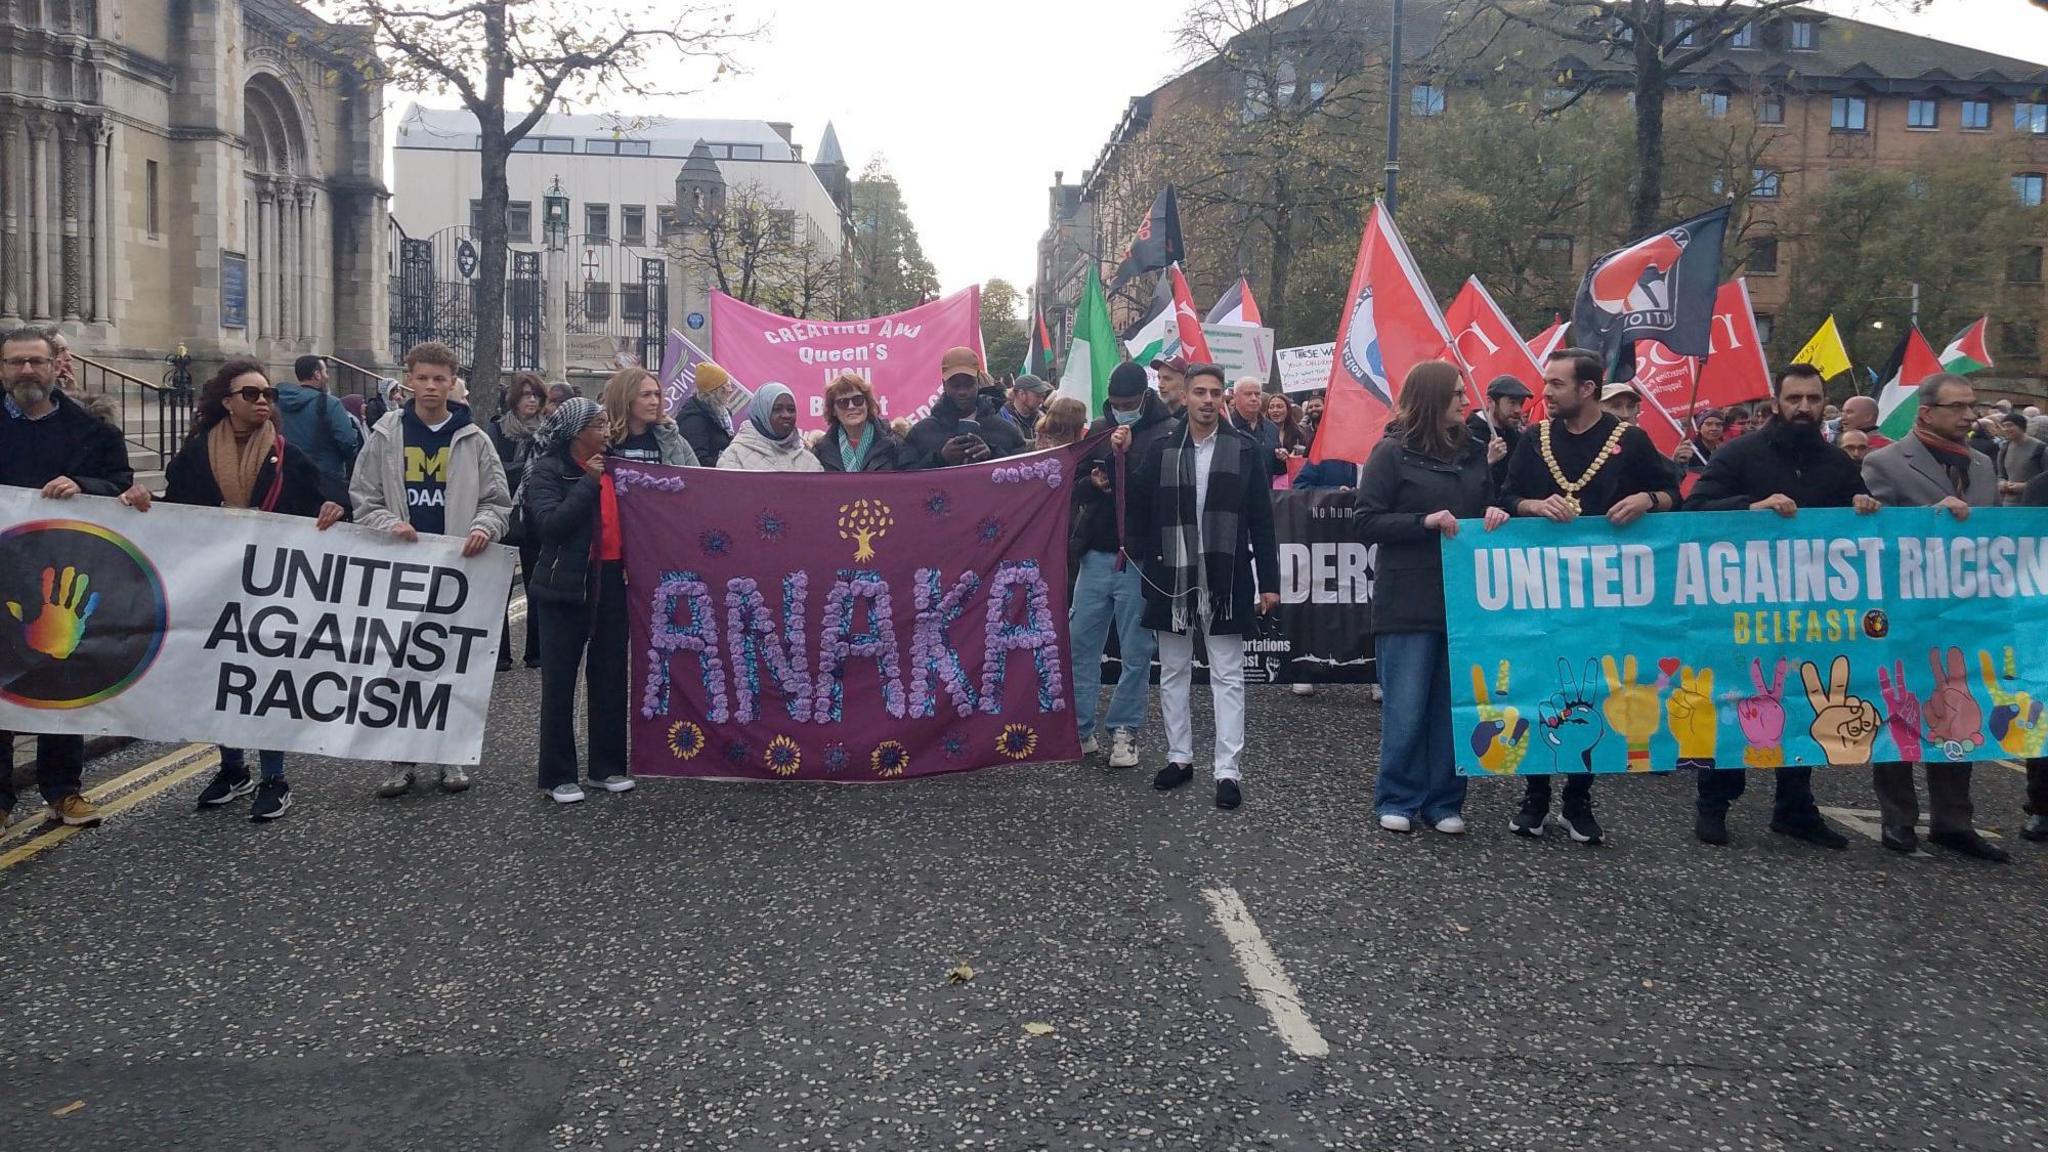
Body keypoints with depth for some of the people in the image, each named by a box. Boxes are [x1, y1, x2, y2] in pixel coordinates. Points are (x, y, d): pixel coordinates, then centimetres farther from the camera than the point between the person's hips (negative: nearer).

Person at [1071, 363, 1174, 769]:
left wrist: (1125, 454, -18)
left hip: (1140, 557, -4)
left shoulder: (1166, 433, -4)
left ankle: (1124, 730, 14)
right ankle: (1080, 728, 12)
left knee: (1136, 650, 2)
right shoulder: (1099, 429, 11)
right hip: (1097, 553, 4)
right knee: (1080, 640, 4)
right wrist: (1092, 484, -8)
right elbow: (1076, 486, 13)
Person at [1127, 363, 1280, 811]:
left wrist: (1268, 580, -2)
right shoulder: (1161, 450, 2)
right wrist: (1146, 564, 1)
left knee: (1227, 676, 1)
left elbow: (1261, 520, 0)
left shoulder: (1246, 450, -1)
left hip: (1226, 579, -2)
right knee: (1173, 672, 12)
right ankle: (1179, 757, 24)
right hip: (1172, 577, 2)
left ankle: (1228, 770, 4)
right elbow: (1138, 510, 7)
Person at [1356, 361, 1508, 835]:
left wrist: (1495, 516, -1)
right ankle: (1398, 800, 12)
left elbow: (1489, 507, 22)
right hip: (1408, 602, -4)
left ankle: (1444, 801, 15)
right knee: (1406, 708, -1)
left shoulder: (1473, 451, 11)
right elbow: (1366, 522, -6)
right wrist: (1425, 521, -17)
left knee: (1455, 706, 6)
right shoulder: (1392, 452, -3)